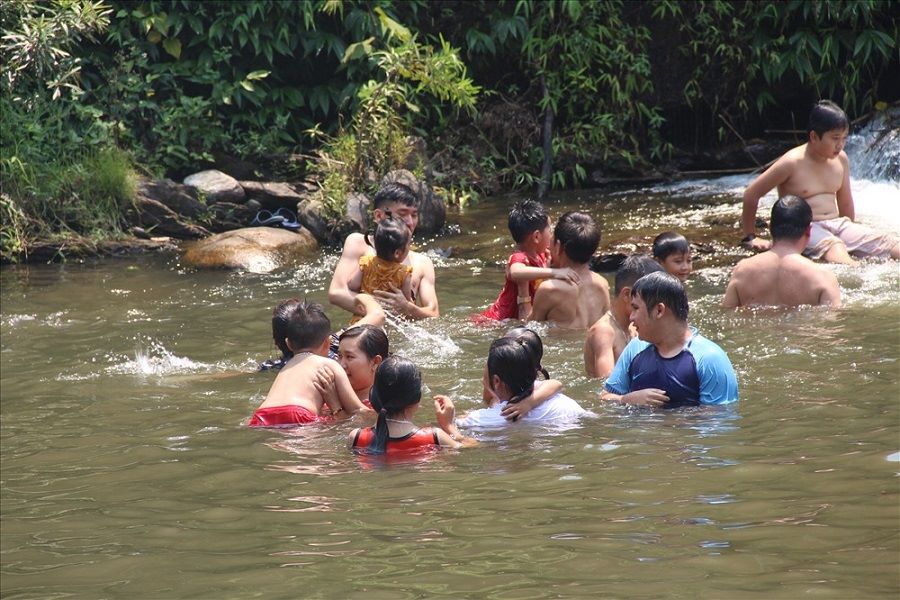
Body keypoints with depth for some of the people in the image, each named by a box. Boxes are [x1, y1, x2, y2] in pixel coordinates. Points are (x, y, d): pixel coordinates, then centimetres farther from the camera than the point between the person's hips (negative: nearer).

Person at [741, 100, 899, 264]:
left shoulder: (840, 159, 10)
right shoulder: (792, 163, -8)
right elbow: (751, 194, -2)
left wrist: (852, 235, 27)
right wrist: (750, 237, 3)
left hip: (837, 225, 7)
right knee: (834, 246, -41)